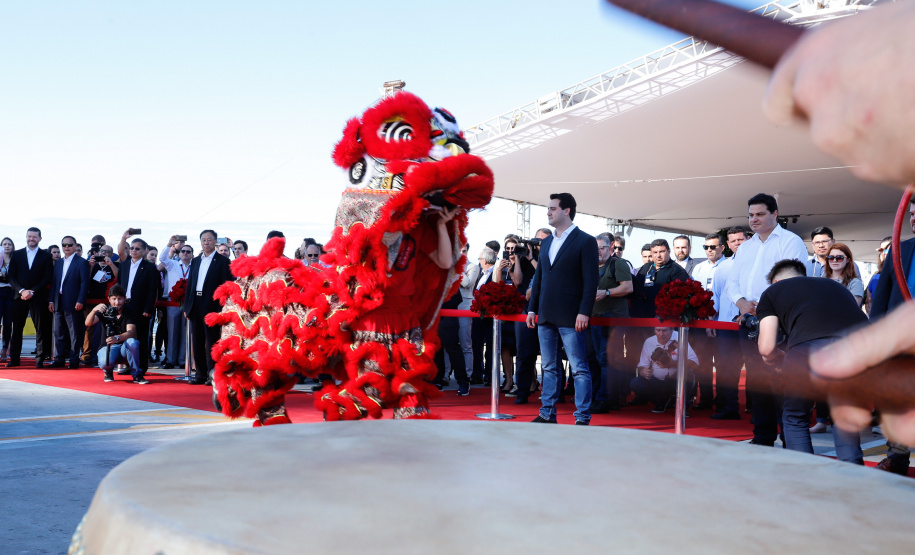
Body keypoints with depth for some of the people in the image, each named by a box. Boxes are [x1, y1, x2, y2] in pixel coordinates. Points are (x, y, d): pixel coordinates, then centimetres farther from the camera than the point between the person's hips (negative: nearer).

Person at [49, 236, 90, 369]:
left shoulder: (82, 262, -2)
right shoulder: (58, 263, 17)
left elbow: (85, 283, -8)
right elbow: (54, 282, 16)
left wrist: (80, 301, -16)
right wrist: (51, 300, 7)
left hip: (73, 303, -6)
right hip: (58, 303, 6)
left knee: (74, 333, -2)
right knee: (59, 332, 9)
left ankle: (74, 360, 3)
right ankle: (60, 359, 16)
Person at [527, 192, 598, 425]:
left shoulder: (585, 241, -4)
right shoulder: (546, 243, 16)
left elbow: (591, 281, -10)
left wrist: (584, 312, -17)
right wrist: (532, 309, 12)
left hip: (570, 318, -7)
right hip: (546, 317, 7)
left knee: (579, 369, -3)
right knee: (548, 368, 12)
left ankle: (582, 418, 1)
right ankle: (547, 414, 19)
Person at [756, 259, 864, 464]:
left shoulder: (772, 291, 27)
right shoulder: (836, 285, 38)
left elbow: (767, 349, 14)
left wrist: (784, 362, 36)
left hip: (809, 348, -3)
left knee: (795, 419, 22)